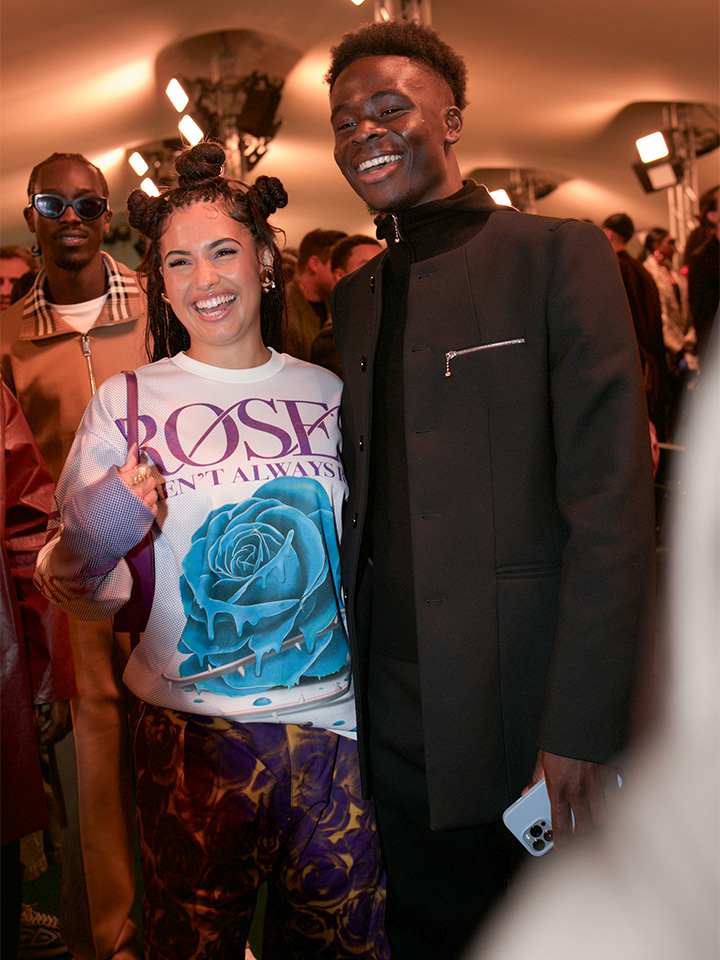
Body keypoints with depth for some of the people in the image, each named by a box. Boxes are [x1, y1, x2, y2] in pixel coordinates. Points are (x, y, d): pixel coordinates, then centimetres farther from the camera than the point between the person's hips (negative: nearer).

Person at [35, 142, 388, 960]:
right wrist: (89, 540, -21)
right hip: (190, 735, -2)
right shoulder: (126, 402, -4)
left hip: (333, 726, 3)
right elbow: (81, 596, -1)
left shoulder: (329, 394, 3)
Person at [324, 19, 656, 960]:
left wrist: (582, 723, -18)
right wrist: (350, 665, 4)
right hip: (393, 707, 5)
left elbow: (610, 498, -13)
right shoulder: (354, 296, 13)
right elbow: (367, 493, 13)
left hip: (520, 702, -5)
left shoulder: (557, 254, -6)